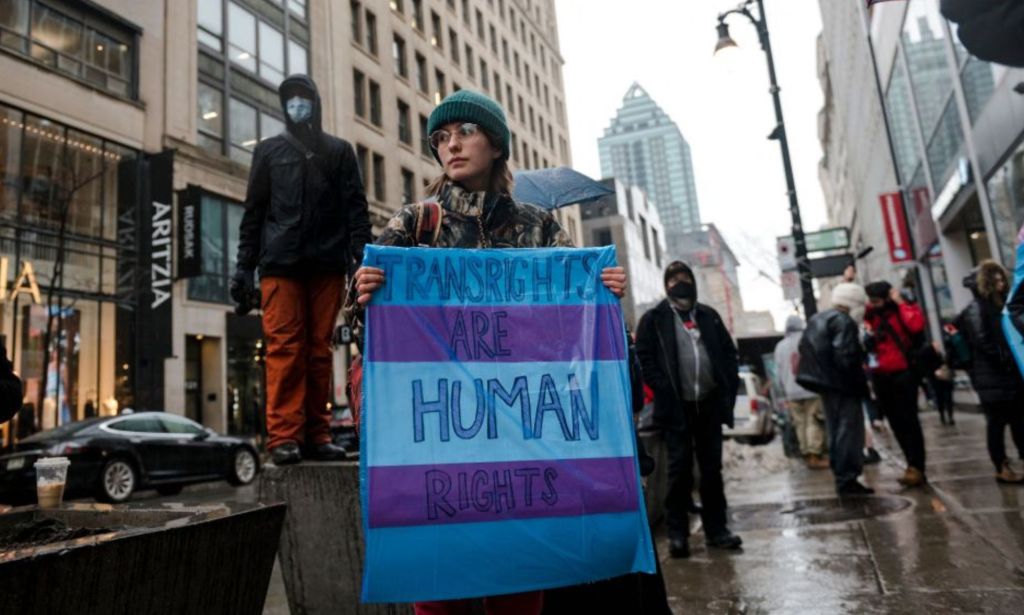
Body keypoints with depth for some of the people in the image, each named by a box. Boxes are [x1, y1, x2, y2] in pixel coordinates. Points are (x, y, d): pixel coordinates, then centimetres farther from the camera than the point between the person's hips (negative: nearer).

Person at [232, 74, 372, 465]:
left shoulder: (340, 151, 17)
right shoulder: (269, 150, 19)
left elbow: (356, 209, 8)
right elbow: (253, 212, 14)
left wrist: (362, 258, -6)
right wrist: (244, 267, 4)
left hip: (327, 264, 0)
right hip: (280, 263, 0)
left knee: (319, 349, -1)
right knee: (284, 347, -8)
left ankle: (316, 435, 2)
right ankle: (285, 436, -8)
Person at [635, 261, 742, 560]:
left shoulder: (709, 315, 12)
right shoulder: (653, 319, -1)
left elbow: (729, 352, 13)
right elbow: (645, 359, -6)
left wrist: (729, 387, 2)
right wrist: (664, 390, -14)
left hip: (709, 404, 4)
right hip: (676, 407, -4)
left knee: (712, 469, 11)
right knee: (680, 471, 0)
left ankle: (716, 529, 22)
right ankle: (677, 533, 10)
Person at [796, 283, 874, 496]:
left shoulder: (816, 319, 16)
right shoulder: (844, 322, -14)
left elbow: (804, 349, 17)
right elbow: (846, 358, -23)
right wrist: (861, 384, -13)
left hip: (825, 382, 10)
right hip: (842, 384, -10)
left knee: (835, 431, 16)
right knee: (849, 431, -6)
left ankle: (841, 477, 23)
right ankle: (847, 480, -5)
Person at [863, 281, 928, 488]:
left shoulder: (904, 310, -4)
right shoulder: (871, 315, 11)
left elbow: (917, 325, -24)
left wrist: (900, 302, -16)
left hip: (903, 373, -5)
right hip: (881, 375, 6)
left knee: (908, 420, -7)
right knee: (895, 422, 8)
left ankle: (916, 468, -4)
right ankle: (914, 465, 17)